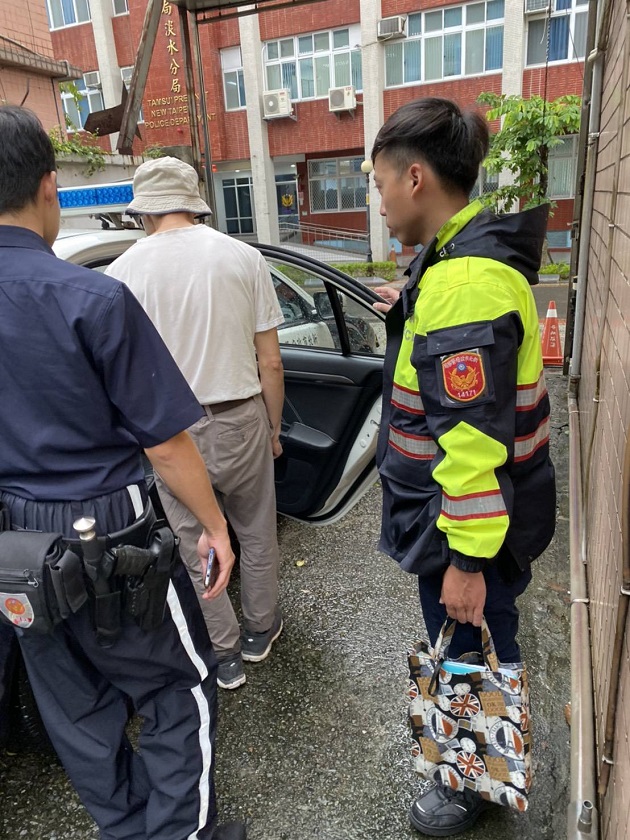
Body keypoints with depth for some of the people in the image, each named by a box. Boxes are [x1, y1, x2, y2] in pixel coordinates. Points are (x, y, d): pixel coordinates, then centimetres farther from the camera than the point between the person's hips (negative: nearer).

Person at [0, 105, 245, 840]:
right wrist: (214, 525, -4)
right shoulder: (92, 298, -20)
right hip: (105, 534, -6)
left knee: (74, 705, 22)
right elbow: (164, 446, -17)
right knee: (182, 686, 15)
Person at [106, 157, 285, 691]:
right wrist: (274, 428, 9)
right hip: (240, 421, 1)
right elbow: (270, 362, -4)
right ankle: (260, 630, 39)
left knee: (195, 546, 15)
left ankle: (223, 654, 31)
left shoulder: (126, 269, -6)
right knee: (256, 531, 21)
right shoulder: (243, 257, -4)